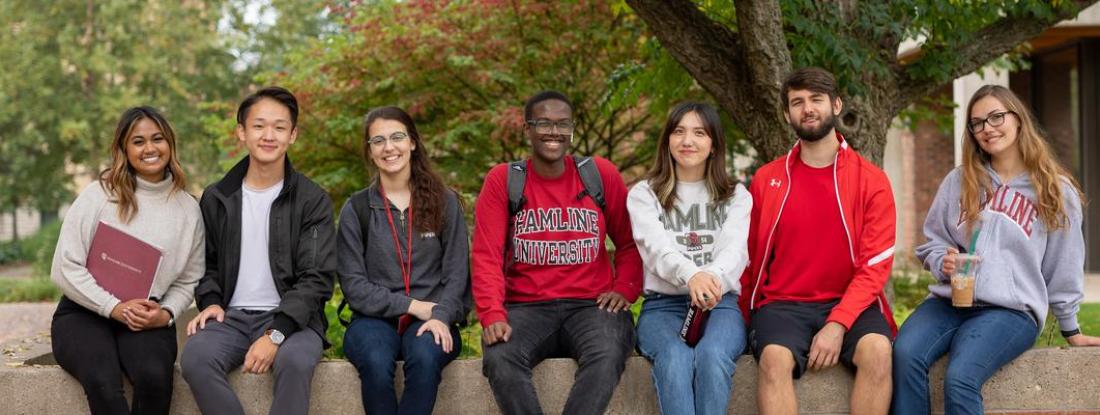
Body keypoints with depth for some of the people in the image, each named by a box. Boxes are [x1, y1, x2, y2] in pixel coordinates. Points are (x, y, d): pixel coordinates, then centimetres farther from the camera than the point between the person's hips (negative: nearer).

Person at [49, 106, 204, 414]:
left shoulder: (188, 208, 9)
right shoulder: (98, 196, -1)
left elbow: (188, 280, 14)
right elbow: (65, 269, -4)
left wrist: (166, 314, -6)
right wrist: (115, 308, -13)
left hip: (148, 320, 2)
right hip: (84, 314, -2)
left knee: (155, 376, -33)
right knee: (104, 383, -35)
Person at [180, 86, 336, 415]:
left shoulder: (312, 200, 1)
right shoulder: (216, 199, 11)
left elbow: (317, 279, -5)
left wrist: (275, 335, -17)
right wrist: (210, 301, -2)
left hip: (291, 318, -2)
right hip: (231, 317, 3)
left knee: (295, 361, -37)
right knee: (194, 357, -31)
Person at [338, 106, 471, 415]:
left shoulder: (445, 202, 8)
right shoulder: (356, 209, 8)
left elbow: (456, 273, 3)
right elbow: (353, 284, 1)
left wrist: (441, 316, -16)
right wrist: (410, 305, -10)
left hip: (431, 318, 0)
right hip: (375, 317, 0)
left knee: (425, 357, -35)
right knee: (376, 363, -35)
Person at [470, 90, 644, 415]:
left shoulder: (601, 175, 7)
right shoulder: (503, 180, 5)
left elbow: (629, 242, 14)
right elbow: (486, 256, -2)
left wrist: (625, 289, -4)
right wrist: (493, 315, -16)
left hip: (592, 304, 0)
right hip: (526, 307, 0)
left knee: (607, 356, -33)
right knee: (499, 359, -32)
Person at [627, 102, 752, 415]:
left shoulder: (736, 196, 14)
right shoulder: (644, 194, 10)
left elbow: (735, 249, -5)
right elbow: (657, 248, -10)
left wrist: (715, 277, -32)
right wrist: (691, 275, -34)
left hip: (720, 302, 1)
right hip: (664, 303, -1)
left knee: (712, 355, -34)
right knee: (674, 358, -35)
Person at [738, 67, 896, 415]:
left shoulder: (871, 180, 2)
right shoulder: (766, 180, 7)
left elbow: (875, 266, -4)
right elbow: (749, 258, 12)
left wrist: (838, 324, -17)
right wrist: (747, 321, 4)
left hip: (848, 303, 0)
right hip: (782, 303, 0)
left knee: (877, 351, -32)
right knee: (775, 359, -32)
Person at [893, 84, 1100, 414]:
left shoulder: (1056, 190, 6)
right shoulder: (958, 181, 12)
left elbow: (1063, 267, 12)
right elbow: (932, 241, 19)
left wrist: (1070, 329, 19)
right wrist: (943, 261, -4)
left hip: (1012, 309, -3)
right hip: (949, 301, 3)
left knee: (960, 377, -32)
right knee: (906, 354, -30)